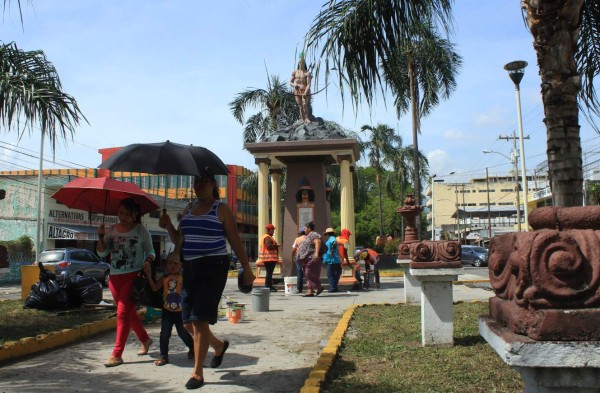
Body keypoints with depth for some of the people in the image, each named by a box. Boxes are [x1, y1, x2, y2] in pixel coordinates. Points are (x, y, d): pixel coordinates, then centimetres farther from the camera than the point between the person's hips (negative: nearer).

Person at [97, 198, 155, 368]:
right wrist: (101, 236, -9)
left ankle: (117, 354, -7)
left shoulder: (141, 230, -3)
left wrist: (148, 261, -19)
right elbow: (102, 252, 7)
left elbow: (150, 251, 2)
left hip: (133, 276, -5)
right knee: (129, 312, 15)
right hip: (115, 277, 5)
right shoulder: (112, 230, 7)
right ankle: (145, 339, 36)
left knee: (123, 312, -11)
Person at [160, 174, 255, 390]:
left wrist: (246, 267, -6)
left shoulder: (221, 209, -4)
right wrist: (169, 226, 2)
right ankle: (219, 345, 37)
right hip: (190, 268, 7)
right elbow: (181, 239, 20)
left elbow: (235, 240, -5)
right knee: (189, 321, 9)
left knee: (199, 319, -10)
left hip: (213, 268, -7)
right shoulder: (190, 209, 15)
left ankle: (198, 373, 3)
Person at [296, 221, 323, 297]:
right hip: (306, 259, 10)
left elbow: (318, 243, -24)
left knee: (309, 274, -12)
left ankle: (319, 287, 2)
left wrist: (316, 253, -36)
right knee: (308, 274, 6)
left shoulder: (314, 235, -9)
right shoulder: (307, 236, 22)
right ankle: (310, 291, 6)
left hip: (312, 258, -10)